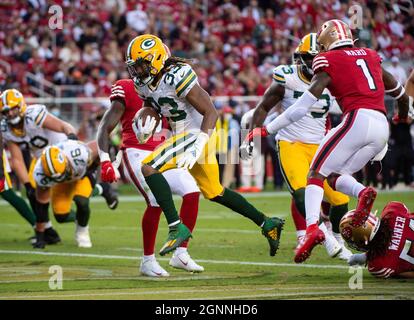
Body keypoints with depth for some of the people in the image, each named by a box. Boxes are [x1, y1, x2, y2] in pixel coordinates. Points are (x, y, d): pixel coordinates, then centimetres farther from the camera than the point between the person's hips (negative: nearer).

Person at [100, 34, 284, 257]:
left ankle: (177, 227, -21)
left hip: (197, 136, -10)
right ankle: (267, 224, 32)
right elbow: (150, 107, 21)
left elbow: (211, 112, -24)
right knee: (214, 193, 20)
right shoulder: (144, 82, 2)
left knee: (148, 168, -21)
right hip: (182, 136, 10)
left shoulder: (176, 77, -24)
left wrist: (197, 147, -34)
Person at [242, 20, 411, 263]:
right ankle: (363, 193, -15)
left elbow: (303, 106, -3)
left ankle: (312, 228, -19)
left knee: (316, 174, 2)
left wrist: (266, 130, 1)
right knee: (334, 176, 16)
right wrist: (404, 115, 57)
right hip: (383, 128, 6)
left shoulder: (328, 63, 5)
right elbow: (397, 90, 35)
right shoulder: (370, 56, 22)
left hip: (358, 120, -6)